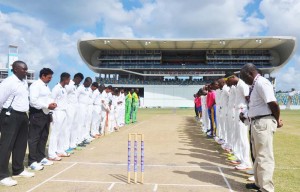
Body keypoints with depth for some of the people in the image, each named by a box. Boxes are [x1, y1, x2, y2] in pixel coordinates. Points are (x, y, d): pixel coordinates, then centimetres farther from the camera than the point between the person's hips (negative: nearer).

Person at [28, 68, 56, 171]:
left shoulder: (46, 86, 15)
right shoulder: (35, 85, -12)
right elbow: (33, 101, -21)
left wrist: (52, 103, 1)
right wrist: (47, 105, -21)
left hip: (46, 114, 9)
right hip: (37, 114, -9)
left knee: (43, 137, 15)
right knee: (34, 138, -2)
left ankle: (41, 157, 27)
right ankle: (32, 161, 4)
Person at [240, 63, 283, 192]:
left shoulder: (261, 83, -16)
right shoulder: (255, 85, 14)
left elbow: (273, 104, -22)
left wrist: (277, 121, -11)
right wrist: (247, 116, 15)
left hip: (264, 123, -11)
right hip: (256, 123, 11)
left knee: (264, 157, -2)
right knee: (258, 156, 20)